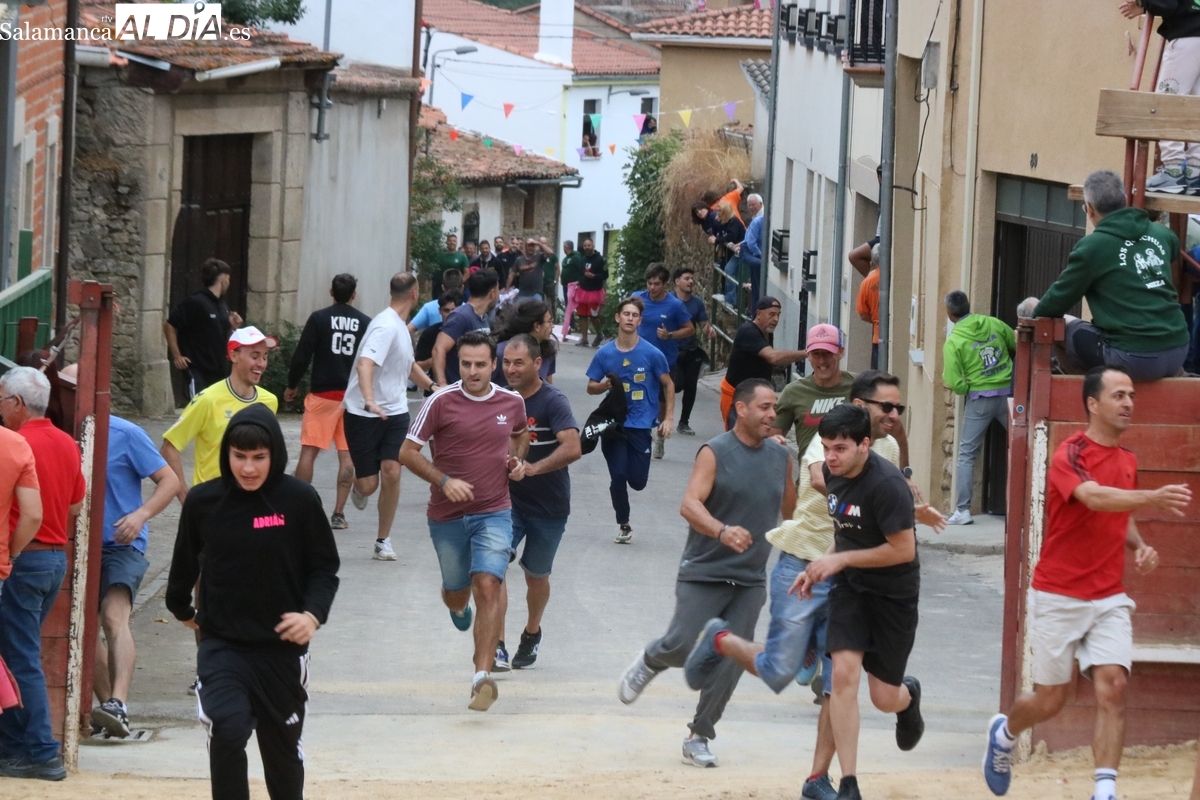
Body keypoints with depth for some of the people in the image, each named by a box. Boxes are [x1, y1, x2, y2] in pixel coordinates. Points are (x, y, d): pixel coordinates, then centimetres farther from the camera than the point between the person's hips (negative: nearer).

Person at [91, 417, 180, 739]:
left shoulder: (125, 435, -7)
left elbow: (169, 481, -4)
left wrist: (141, 515, -20)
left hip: (121, 544, -6)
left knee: (114, 617, -24)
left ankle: (119, 705, -38)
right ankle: (107, 702, 19)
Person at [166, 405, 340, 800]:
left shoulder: (300, 500, -10)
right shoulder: (203, 501, -6)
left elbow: (325, 567, -1)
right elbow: (185, 561, 13)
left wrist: (313, 613, -18)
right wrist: (181, 608, 25)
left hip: (283, 647, 0)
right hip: (221, 645, 0)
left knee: (282, 744, 14)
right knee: (227, 731, -21)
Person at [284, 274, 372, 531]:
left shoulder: (319, 319, -4)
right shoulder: (366, 323, 3)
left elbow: (302, 356, -5)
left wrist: (291, 385, 8)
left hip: (322, 394, -2)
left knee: (308, 451, 2)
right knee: (347, 455, 5)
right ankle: (339, 513, 3)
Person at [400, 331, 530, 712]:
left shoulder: (512, 402, 0)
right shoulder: (441, 403, -10)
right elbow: (408, 452, -7)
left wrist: (518, 459, 2)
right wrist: (444, 481, -20)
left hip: (494, 513, 0)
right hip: (448, 515, 0)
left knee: (487, 587, -17)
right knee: (456, 591, 16)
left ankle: (483, 676, -20)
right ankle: (458, 607, 57)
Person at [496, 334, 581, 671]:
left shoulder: (553, 402, -16)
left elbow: (572, 449, -29)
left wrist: (533, 469, -36)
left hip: (548, 506, -3)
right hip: (508, 500, 3)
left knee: (536, 576, 16)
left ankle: (531, 634, 44)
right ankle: (497, 646, -20)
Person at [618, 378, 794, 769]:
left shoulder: (780, 457, 8)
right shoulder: (715, 453, -9)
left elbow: (790, 511, 20)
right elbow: (690, 505, -20)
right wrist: (723, 531, -37)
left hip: (750, 581, 4)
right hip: (703, 573, -4)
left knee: (729, 664, -2)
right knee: (684, 646, -11)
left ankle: (699, 737, 9)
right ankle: (649, 662, 24)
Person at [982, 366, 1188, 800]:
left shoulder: (1128, 461, 8)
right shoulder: (1071, 454, -15)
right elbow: (1094, 496, -36)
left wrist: (1140, 546, 3)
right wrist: (1153, 498, -51)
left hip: (1108, 598, 5)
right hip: (1058, 597, -5)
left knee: (1112, 686, -13)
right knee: (1052, 699, 7)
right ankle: (1005, 732, 40)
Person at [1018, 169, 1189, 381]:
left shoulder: (1092, 247, -8)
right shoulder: (1160, 234, 8)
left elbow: (1057, 302, 1)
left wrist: (1034, 314, 23)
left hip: (1134, 360, -6)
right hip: (1178, 354, 6)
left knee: (1065, 325, 17)